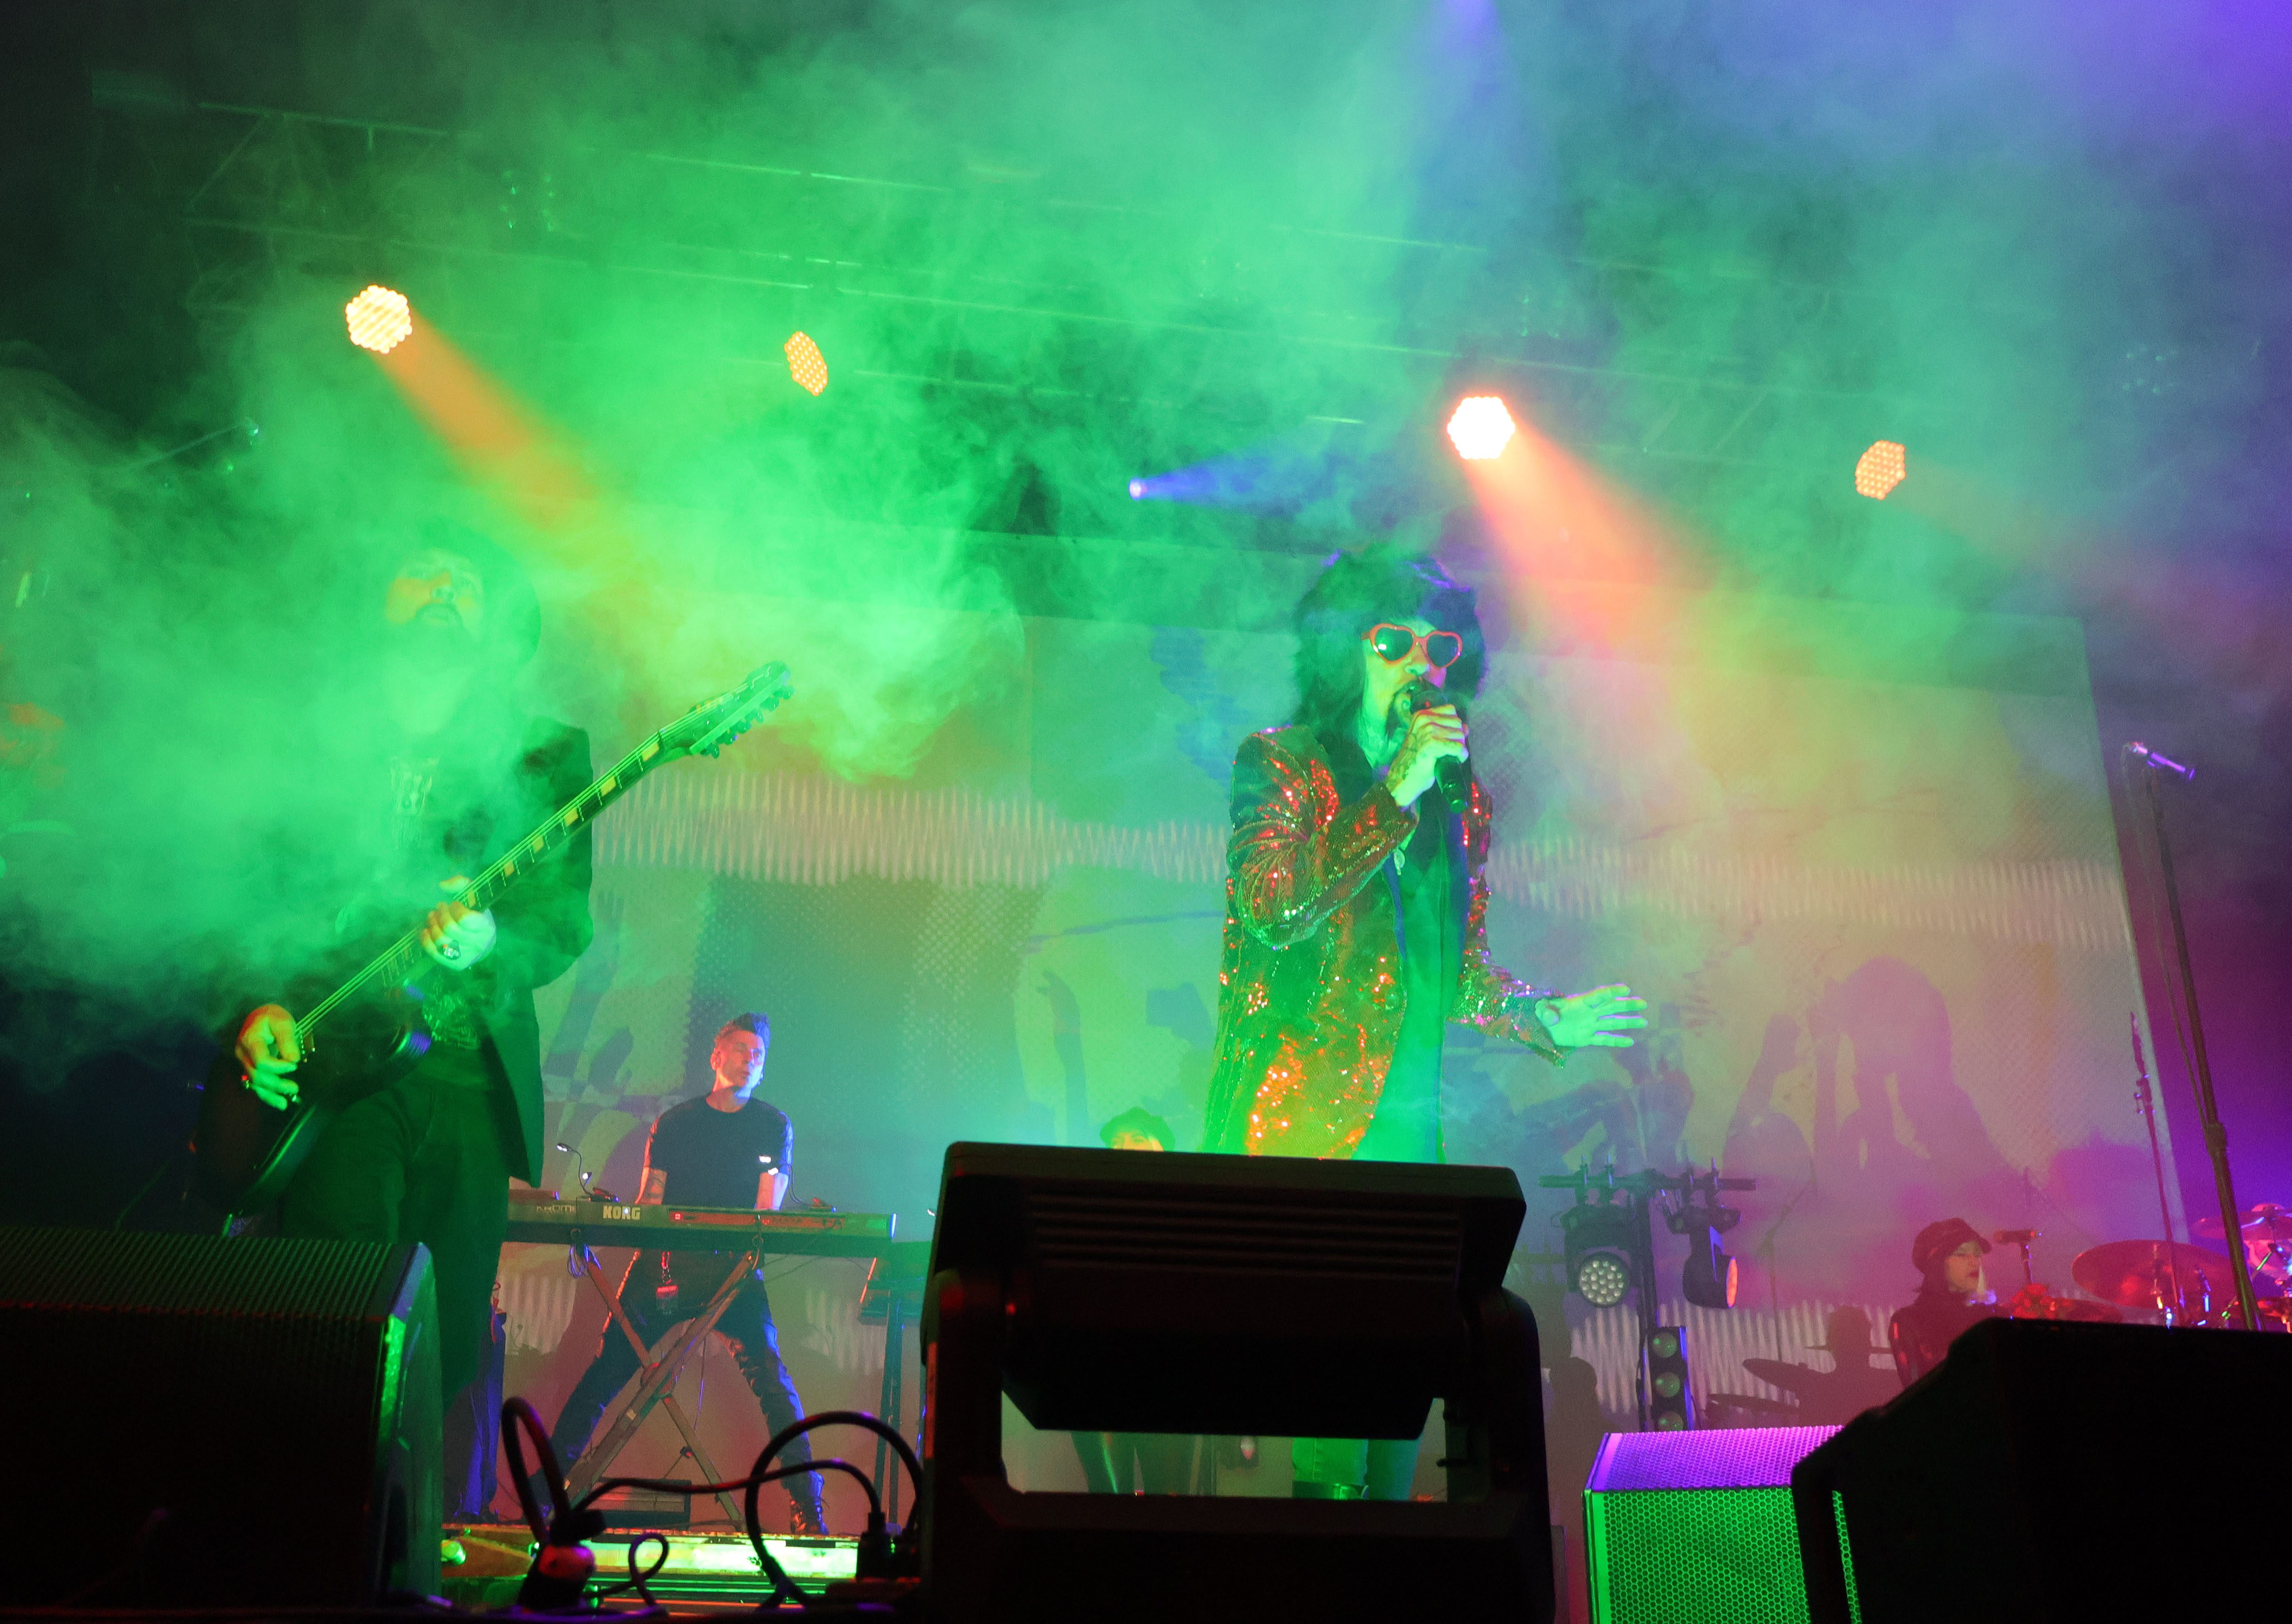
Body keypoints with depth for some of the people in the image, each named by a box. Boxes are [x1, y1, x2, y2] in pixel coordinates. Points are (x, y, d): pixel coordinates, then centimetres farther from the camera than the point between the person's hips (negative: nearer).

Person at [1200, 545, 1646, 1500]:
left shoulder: (1457, 798, 17)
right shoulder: (1281, 763, 1)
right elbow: (1274, 906, -16)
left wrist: (1544, 1020, 16)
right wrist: (1396, 794, -16)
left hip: (1407, 1123, 6)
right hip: (1302, 1121, -6)